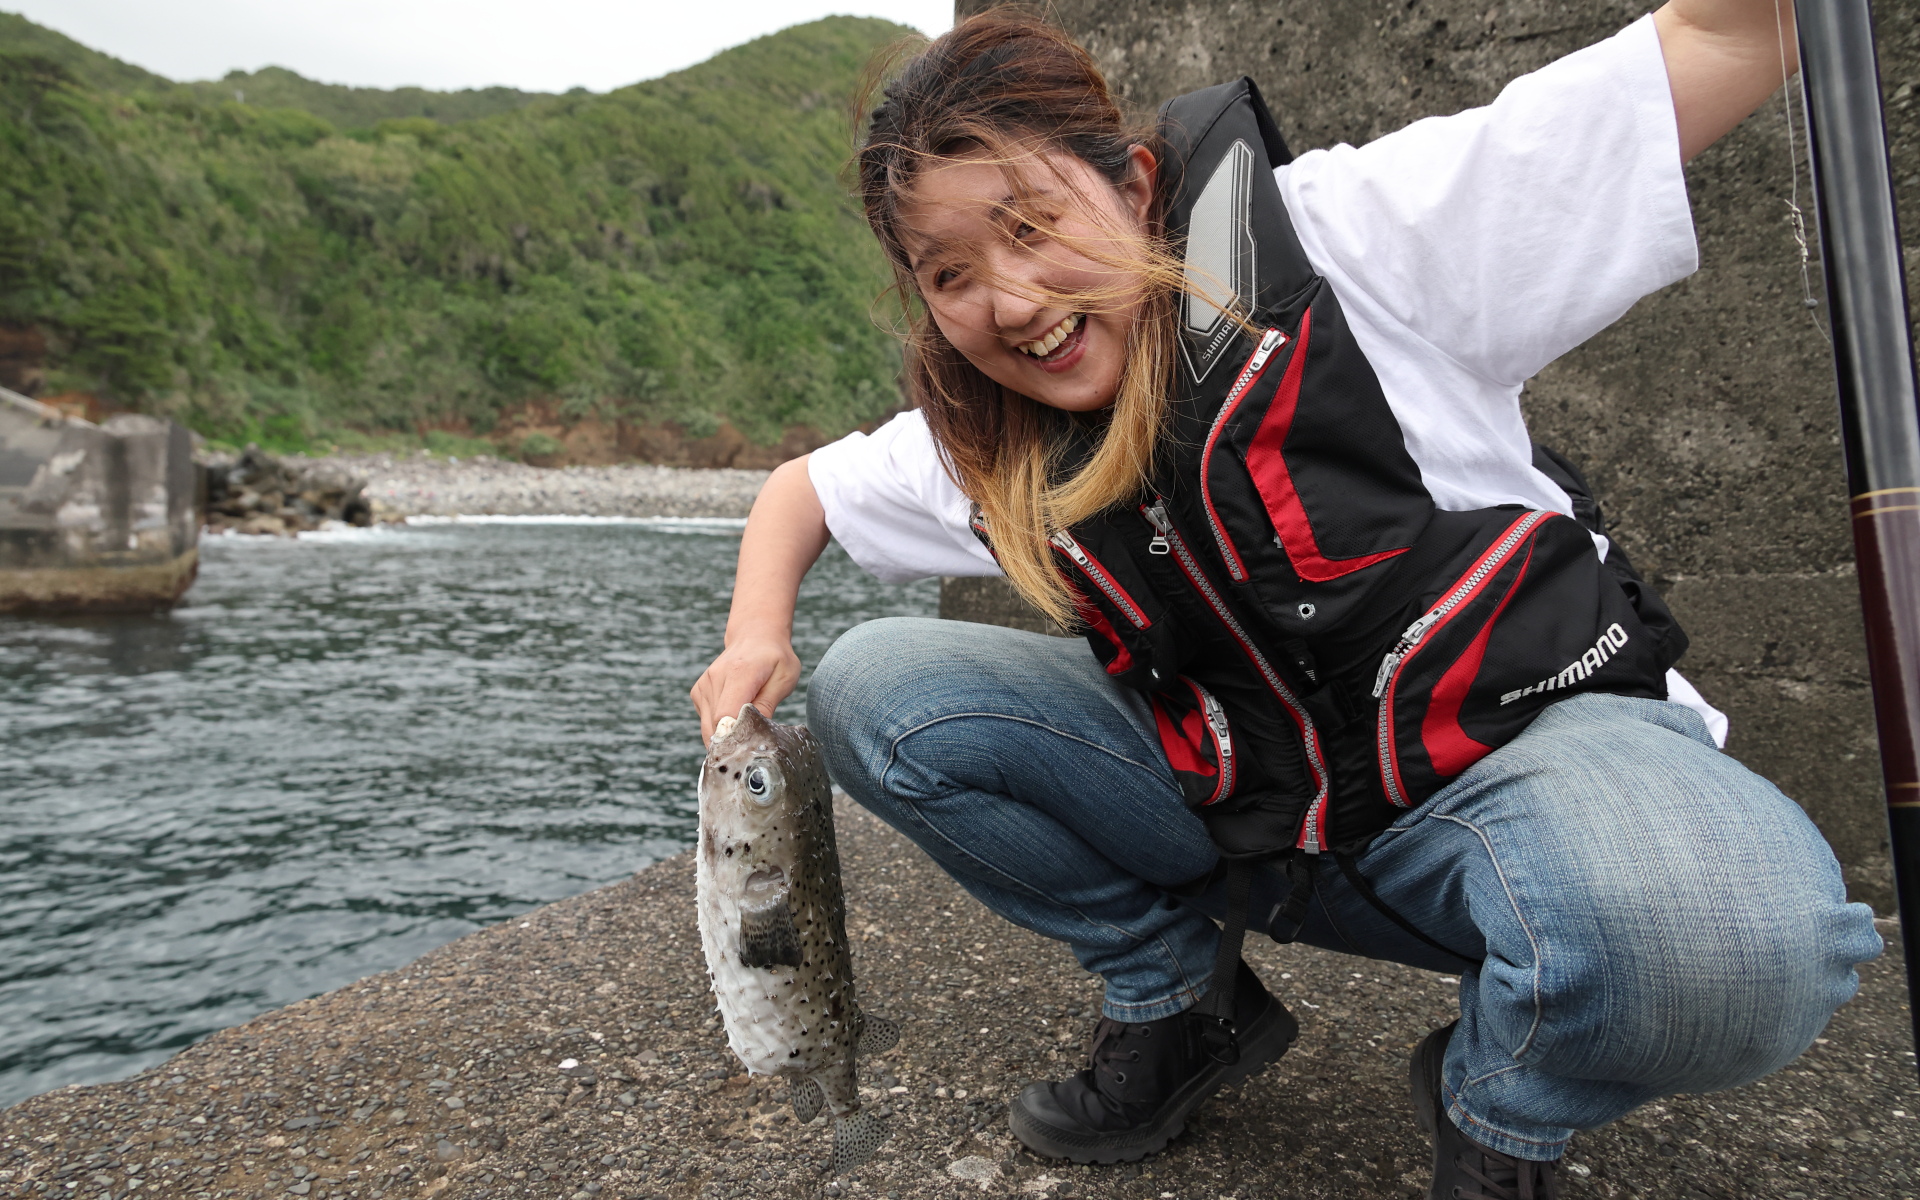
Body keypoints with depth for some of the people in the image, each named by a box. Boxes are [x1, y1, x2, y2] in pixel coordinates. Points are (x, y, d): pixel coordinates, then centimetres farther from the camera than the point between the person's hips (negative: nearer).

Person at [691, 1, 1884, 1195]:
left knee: (1727, 941, -38)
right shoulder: (981, 454, -1)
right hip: (1249, 815, 4)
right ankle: (1182, 1003, 8)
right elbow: (802, 487, 16)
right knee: (871, 693, -7)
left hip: (1522, 741, -3)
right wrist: (759, 639, -3)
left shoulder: (1338, 237, -14)